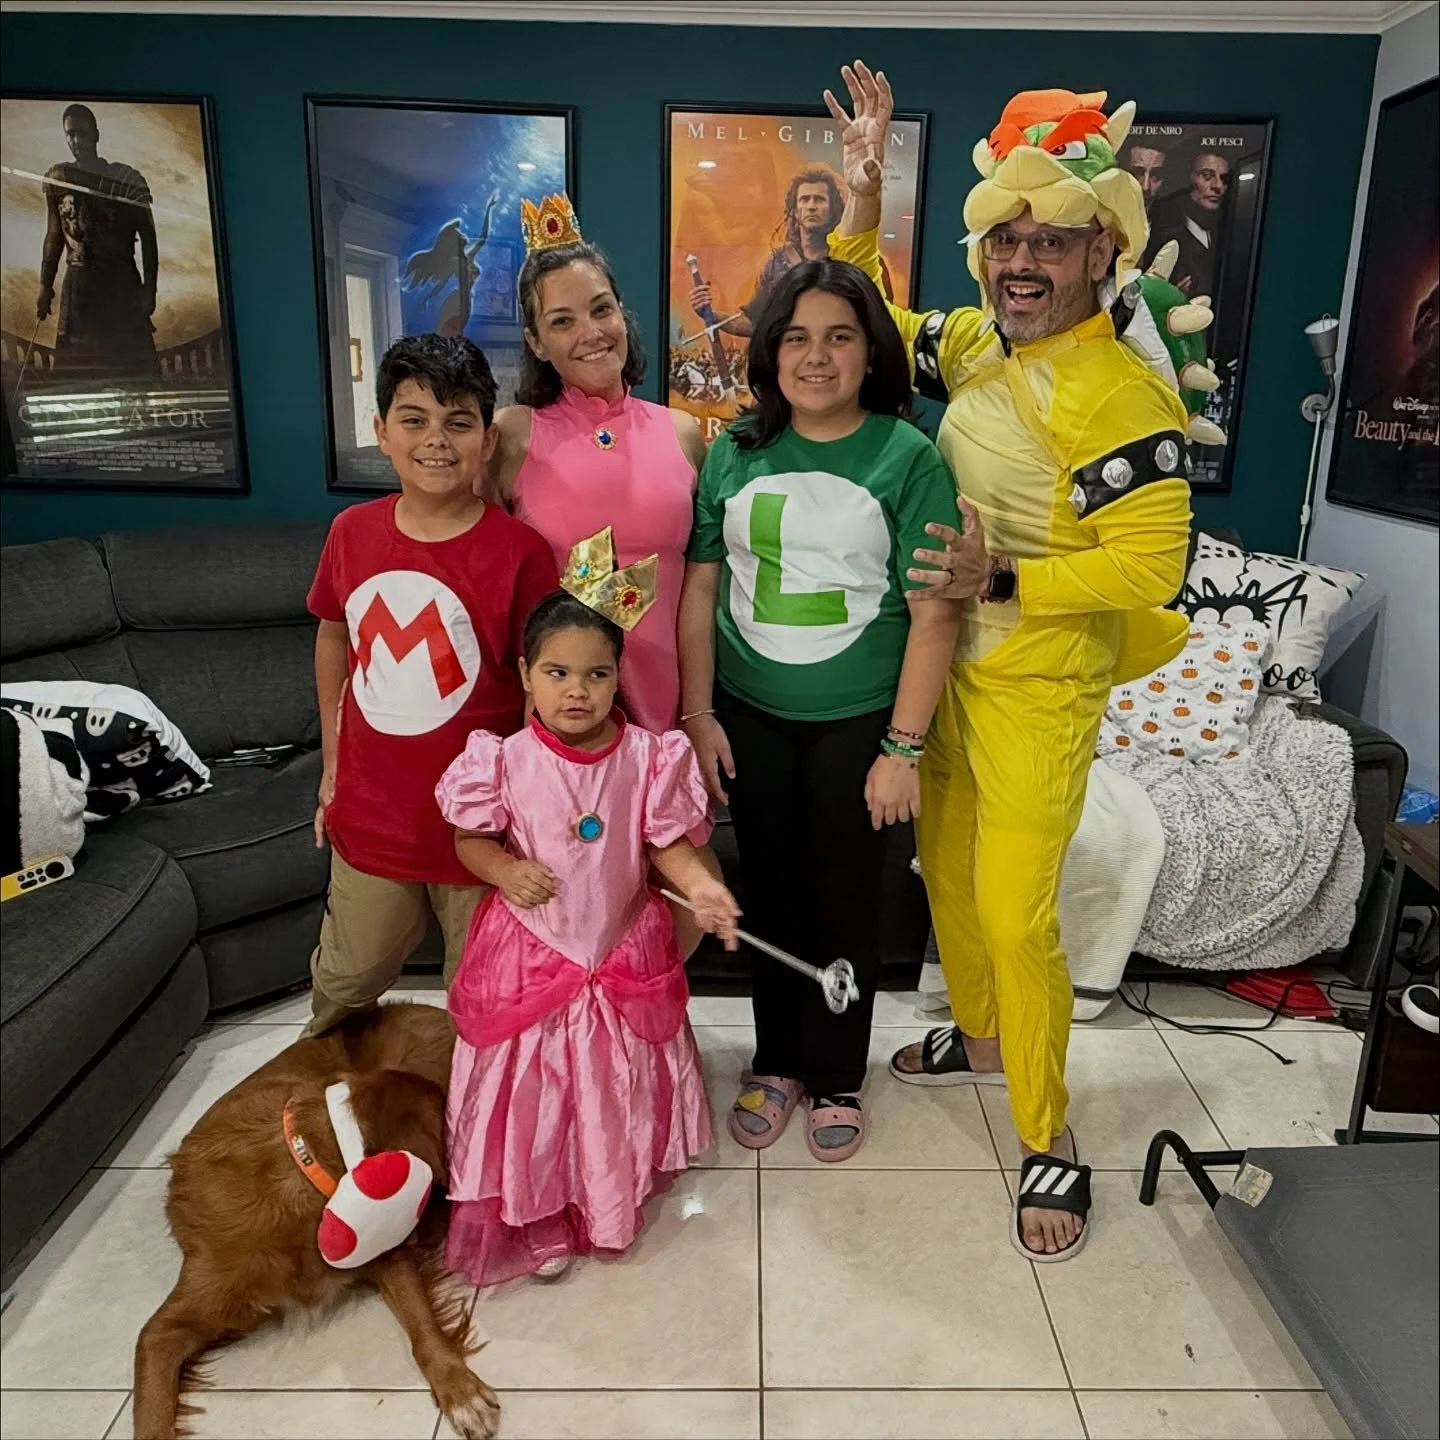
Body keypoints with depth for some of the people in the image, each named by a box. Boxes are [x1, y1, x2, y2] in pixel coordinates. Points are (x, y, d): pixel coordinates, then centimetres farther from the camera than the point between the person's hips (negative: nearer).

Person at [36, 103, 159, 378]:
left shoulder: (127, 179, -1)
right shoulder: (58, 178, 7)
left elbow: (148, 237, -1)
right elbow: (54, 235, 13)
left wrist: (149, 289, -9)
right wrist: (45, 285, 10)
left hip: (122, 283, -2)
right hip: (78, 284, 3)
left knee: (131, 363, -6)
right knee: (75, 366, 1)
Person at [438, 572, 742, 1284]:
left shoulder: (648, 756, -12)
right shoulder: (505, 760, -14)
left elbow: (666, 841, -5)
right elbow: (470, 838, -2)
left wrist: (698, 883, -23)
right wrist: (504, 870, -22)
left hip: (625, 954, 2)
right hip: (529, 955, -1)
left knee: (619, 1088, 19)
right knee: (532, 1093, 12)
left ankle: (615, 1199, 46)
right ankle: (538, 1222, 35)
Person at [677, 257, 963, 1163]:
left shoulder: (908, 457, -8)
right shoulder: (735, 452, 2)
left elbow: (934, 613, -10)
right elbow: (701, 587, 3)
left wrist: (902, 749, -13)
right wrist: (697, 715, -1)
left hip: (857, 722, -2)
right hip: (750, 717, 3)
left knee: (845, 906, 10)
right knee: (771, 896, 15)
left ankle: (837, 1080, 32)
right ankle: (777, 1062, 35)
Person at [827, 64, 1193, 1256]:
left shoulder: (1124, 397, -18)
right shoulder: (973, 342, 3)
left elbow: (1149, 567, -20)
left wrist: (1004, 580, -25)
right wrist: (862, 200, 6)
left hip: (1039, 685, -7)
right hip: (946, 659, 7)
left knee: (1015, 914, -4)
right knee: (945, 866, 20)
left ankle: (1050, 1138, 18)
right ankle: (980, 1037, 45)